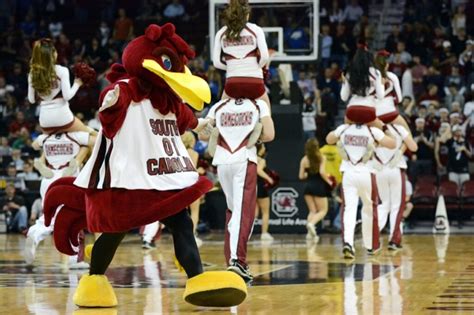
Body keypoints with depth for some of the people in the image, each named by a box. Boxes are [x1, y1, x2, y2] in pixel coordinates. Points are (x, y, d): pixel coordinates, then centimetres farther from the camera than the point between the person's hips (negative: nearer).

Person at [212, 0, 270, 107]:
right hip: (254, 81, -1)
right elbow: (264, 57, -6)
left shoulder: (221, 33, 7)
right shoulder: (256, 30, 2)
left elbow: (217, 62, 5)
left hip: (232, 83, 1)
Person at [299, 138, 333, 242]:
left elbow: (301, 176, 3)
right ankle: (311, 223, -21)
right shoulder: (322, 158, -7)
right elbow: (322, 172, -17)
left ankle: (310, 233, -3)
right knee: (323, 210, 8)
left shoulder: (304, 160, 1)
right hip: (319, 186, -3)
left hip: (308, 187, 3)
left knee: (312, 211, 14)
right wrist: (329, 181, -2)